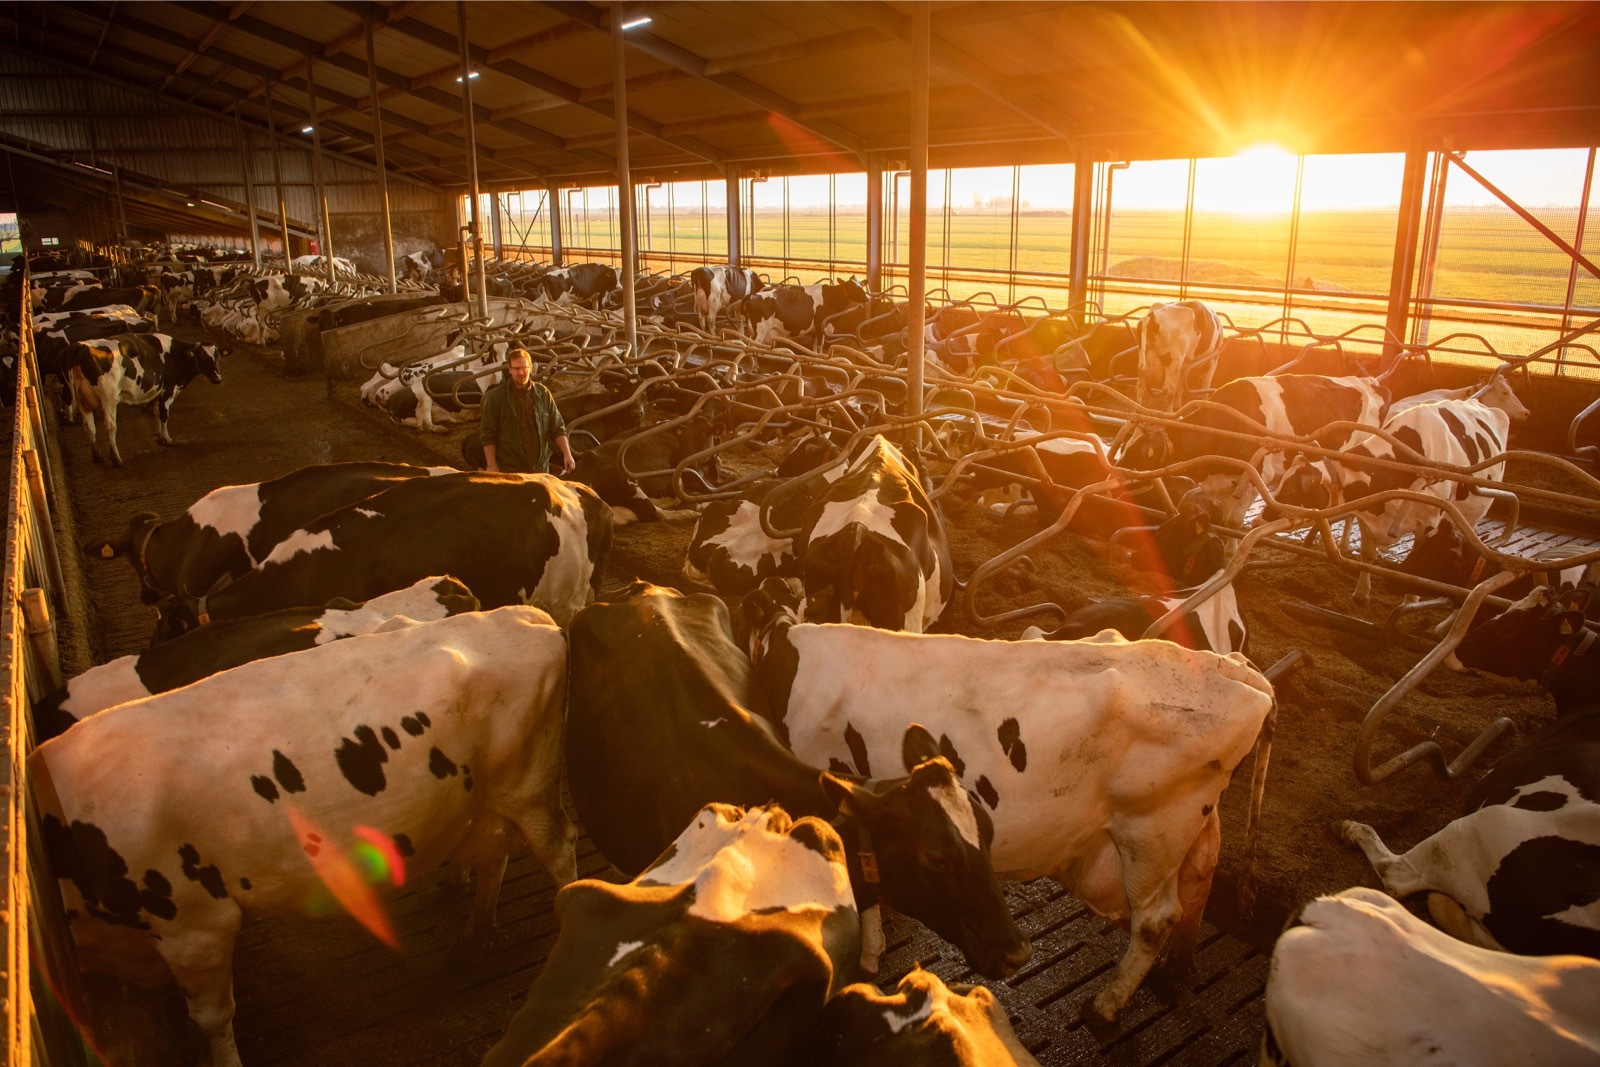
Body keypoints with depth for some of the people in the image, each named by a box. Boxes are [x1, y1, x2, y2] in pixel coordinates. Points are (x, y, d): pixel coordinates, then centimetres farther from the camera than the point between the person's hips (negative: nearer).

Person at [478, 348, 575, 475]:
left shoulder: (543, 393, 8)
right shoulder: (495, 397, -1)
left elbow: (557, 428, 11)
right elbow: (488, 436, -1)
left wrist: (567, 454, 1)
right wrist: (491, 465, -9)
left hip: (541, 469, 3)